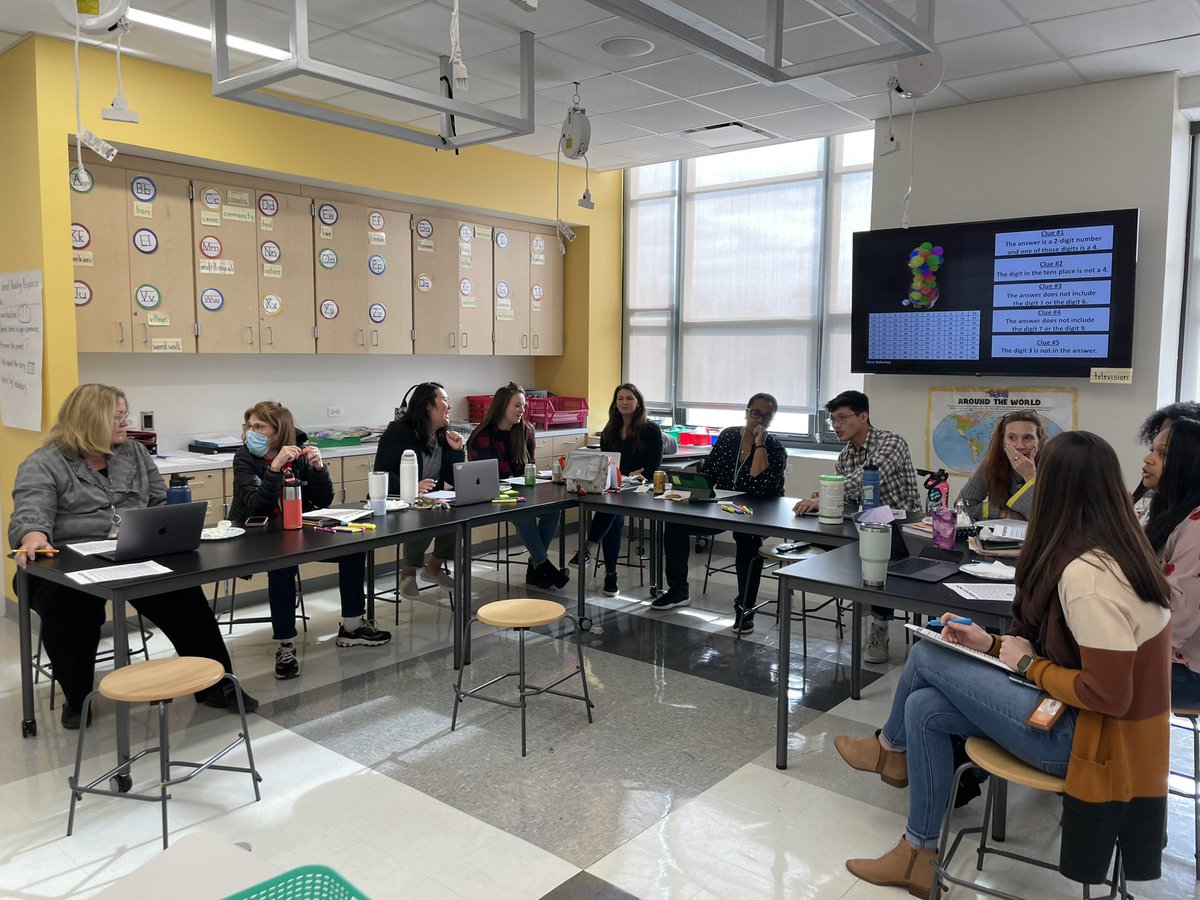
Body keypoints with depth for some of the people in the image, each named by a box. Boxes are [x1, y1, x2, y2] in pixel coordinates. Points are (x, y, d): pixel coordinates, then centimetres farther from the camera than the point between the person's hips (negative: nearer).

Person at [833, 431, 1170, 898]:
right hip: (1084, 717, 9)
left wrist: (1029, 663, -12)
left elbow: (1108, 695, -28)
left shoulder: (1087, 574, -28)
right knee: (926, 710, 3)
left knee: (927, 656, -7)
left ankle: (890, 747, 25)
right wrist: (994, 645, 6)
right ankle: (919, 854, 16)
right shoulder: (1116, 548, 3)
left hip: (1089, 737, -9)